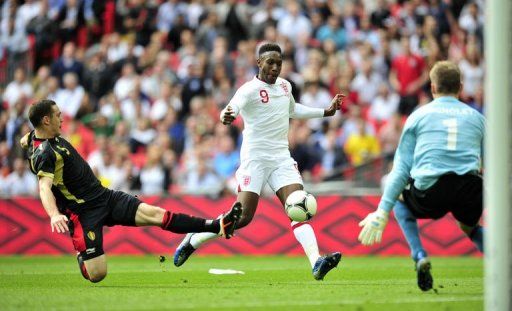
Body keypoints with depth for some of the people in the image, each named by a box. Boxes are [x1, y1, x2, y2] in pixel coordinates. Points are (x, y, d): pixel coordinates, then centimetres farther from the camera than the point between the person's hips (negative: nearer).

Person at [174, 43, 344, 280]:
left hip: (282, 158, 6)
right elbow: (233, 108, -32)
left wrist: (326, 112, 33)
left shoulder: (284, 85, 12)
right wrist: (226, 116, -56)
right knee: (242, 217, -10)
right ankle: (193, 241, 10)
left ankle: (317, 263, -24)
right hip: (254, 158, -6)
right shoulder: (249, 90, -12)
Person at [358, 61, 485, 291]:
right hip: (470, 191, 2)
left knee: (400, 197, 32)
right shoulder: (476, 117, 18)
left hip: (430, 194, -2)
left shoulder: (419, 116, 14)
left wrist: (382, 213, 11)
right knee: (470, 227, 34)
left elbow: (401, 169, 10)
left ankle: (419, 256, 10)